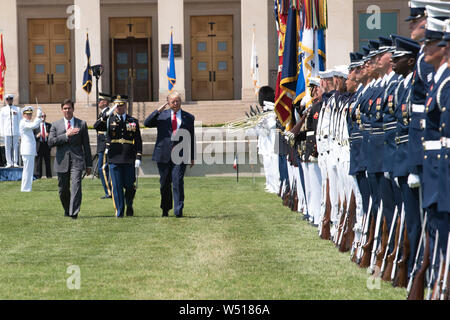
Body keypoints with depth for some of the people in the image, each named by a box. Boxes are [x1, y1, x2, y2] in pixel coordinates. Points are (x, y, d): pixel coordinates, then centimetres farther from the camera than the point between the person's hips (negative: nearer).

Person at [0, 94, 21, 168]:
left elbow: (20, 121, 10)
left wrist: (20, 132, 3)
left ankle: (15, 163, 1)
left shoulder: (17, 109, 9)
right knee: (7, 147, -2)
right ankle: (9, 163, 2)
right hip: (7, 132, 0)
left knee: (15, 147, -3)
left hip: (15, 132, 0)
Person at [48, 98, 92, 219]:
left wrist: (89, 164, 6)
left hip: (77, 160, -2)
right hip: (62, 161, 2)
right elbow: (50, 142, -3)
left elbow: (86, 145, 9)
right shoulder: (56, 125, 10)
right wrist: (66, 135, -13)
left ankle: (74, 212, -19)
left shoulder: (82, 124, 9)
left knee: (76, 185, -17)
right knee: (63, 189, 7)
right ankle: (67, 210, 28)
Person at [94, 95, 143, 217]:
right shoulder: (109, 120, 7)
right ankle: (119, 212, 7)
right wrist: (106, 115, -24)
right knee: (117, 187, 0)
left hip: (129, 160, 1)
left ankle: (129, 206, 28)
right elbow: (97, 127, -11)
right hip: (114, 159, -1)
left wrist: (138, 158, -2)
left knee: (130, 186, 3)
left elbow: (138, 142, 7)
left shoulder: (133, 121, 10)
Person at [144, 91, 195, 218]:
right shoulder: (161, 115, 10)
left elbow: (191, 138, 13)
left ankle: (178, 211, -10)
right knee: (165, 183, 8)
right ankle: (165, 209, 23)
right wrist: (158, 111, -11)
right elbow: (147, 123, -4)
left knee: (178, 182, -12)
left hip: (180, 155, -1)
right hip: (164, 155, 1)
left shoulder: (189, 117, 10)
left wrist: (192, 157, 11)